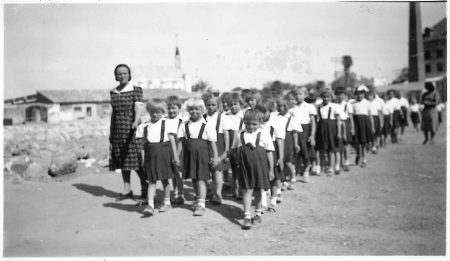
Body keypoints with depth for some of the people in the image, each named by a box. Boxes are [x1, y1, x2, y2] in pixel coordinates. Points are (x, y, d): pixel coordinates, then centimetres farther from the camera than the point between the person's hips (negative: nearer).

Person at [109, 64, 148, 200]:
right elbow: (113, 113, 17)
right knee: (122, 161, 8)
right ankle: (127, 190, 18)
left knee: (136, 160, -7)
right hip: (117, 131, 5)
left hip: (130, 129, -5)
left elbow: (138, 107, -17)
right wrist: (110, 133, 17)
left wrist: (136, 122, -36)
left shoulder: (136, 90, -3)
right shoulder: (113, 92, 12)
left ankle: (145, 189, 7)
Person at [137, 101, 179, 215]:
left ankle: (167, 202, 23)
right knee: (151, 180, 0)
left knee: (164, 179, 9)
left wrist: (175, 156, -4)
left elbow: (172, 140, -1)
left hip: (164, 153, -1)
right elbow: (143, 144, 9)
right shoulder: (144, 126, 8)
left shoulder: (167, 124, 1)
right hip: (150, 154, 2)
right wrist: (143, 159, 6)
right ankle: (150, 205, -4)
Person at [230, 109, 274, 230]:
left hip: (260, 166, 0)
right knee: (247, 190, -3)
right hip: (245, 167, 0)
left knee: (258, 190, 11)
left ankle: (258, 213, 30)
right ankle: (247, 216, -2)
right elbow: (234, 151, 11)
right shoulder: (239, 135, 2)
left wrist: (271, 170, 1)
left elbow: (269, 153, 1)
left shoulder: (264, 135, -3)